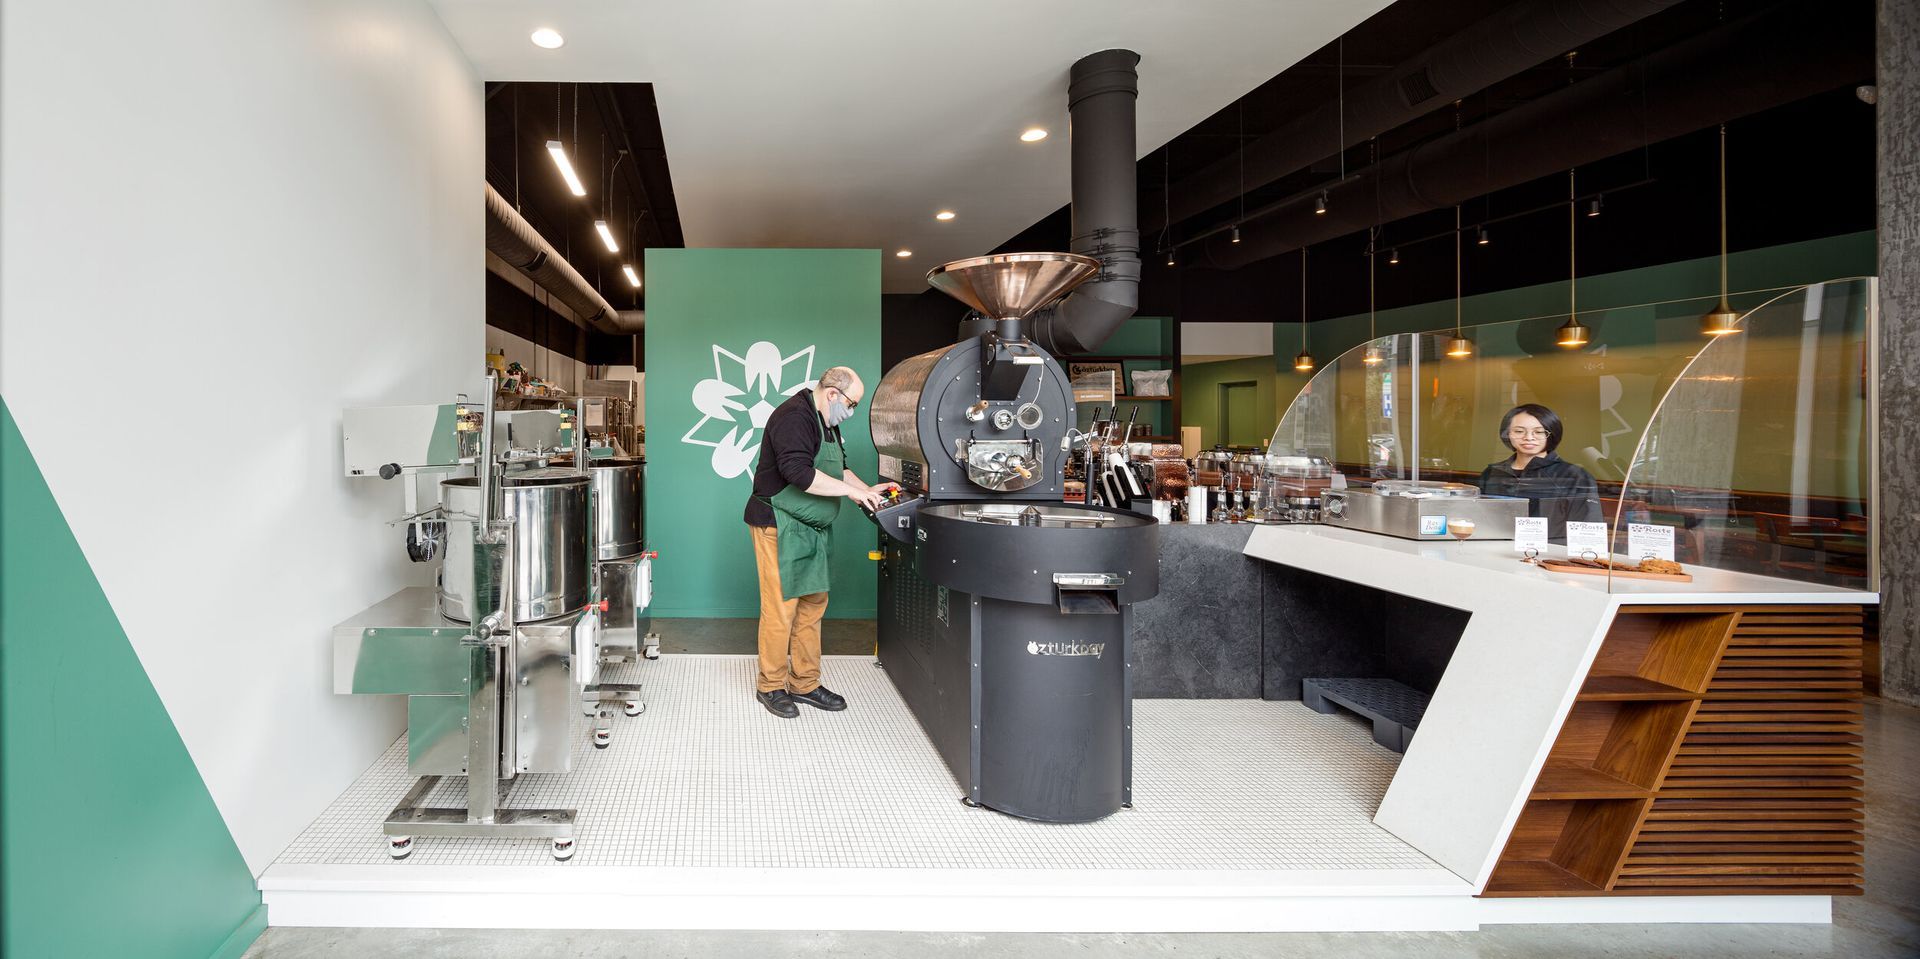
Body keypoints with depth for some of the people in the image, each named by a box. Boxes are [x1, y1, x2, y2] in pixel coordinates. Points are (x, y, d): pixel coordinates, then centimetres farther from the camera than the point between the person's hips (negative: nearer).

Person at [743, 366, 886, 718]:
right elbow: (799, 472, -28)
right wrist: (851, 490, -22)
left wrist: (868, 490, 12)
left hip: (813, 530, 10)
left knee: (812, 607, 11)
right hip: (780, 527, -10)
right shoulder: (793, 416, -17)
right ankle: (771, 686, 9)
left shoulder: (828, 424, 16)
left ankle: (805, 684, 21)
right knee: (780, 608, -4)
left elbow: (839, 468, 27)